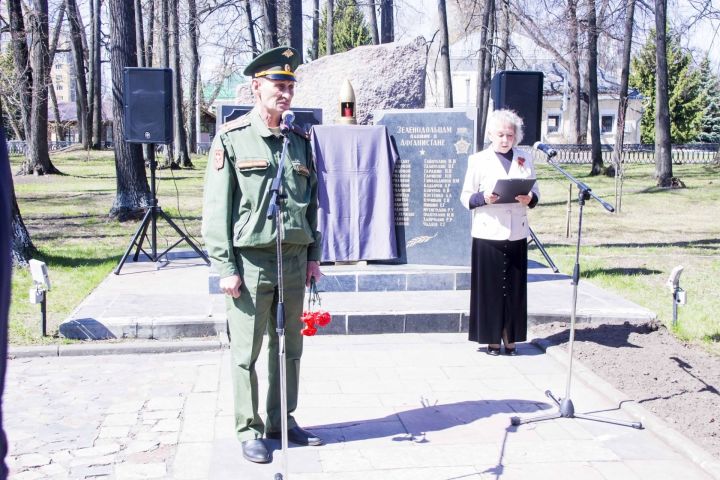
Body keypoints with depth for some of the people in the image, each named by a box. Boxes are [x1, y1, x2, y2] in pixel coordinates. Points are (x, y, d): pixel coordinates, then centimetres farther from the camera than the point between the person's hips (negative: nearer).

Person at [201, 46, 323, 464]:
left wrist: (314, 255, 12)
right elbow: (216, 208, -6)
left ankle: (282, 421, 28)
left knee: (289, 348, 13)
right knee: (247, 352, 4)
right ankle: (250, 430, 17)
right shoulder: (232, 139, -4)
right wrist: (225, 268, -10)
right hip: (251, 261, -5)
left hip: (294, 260, 5)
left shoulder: (300, 141, 11)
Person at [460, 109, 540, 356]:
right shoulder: (478, 160, 2)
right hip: (488, 234, -3)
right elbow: (465, 197, 2)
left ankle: (510, 338, 16)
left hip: (517, 234, 3)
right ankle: (492, 339, 9)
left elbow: (536, 193, 15)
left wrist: (529, 198, -8)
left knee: (514, 287, 5)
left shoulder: (525, 159, 11)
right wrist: (483, 198, -18)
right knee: (490, 287, -1)